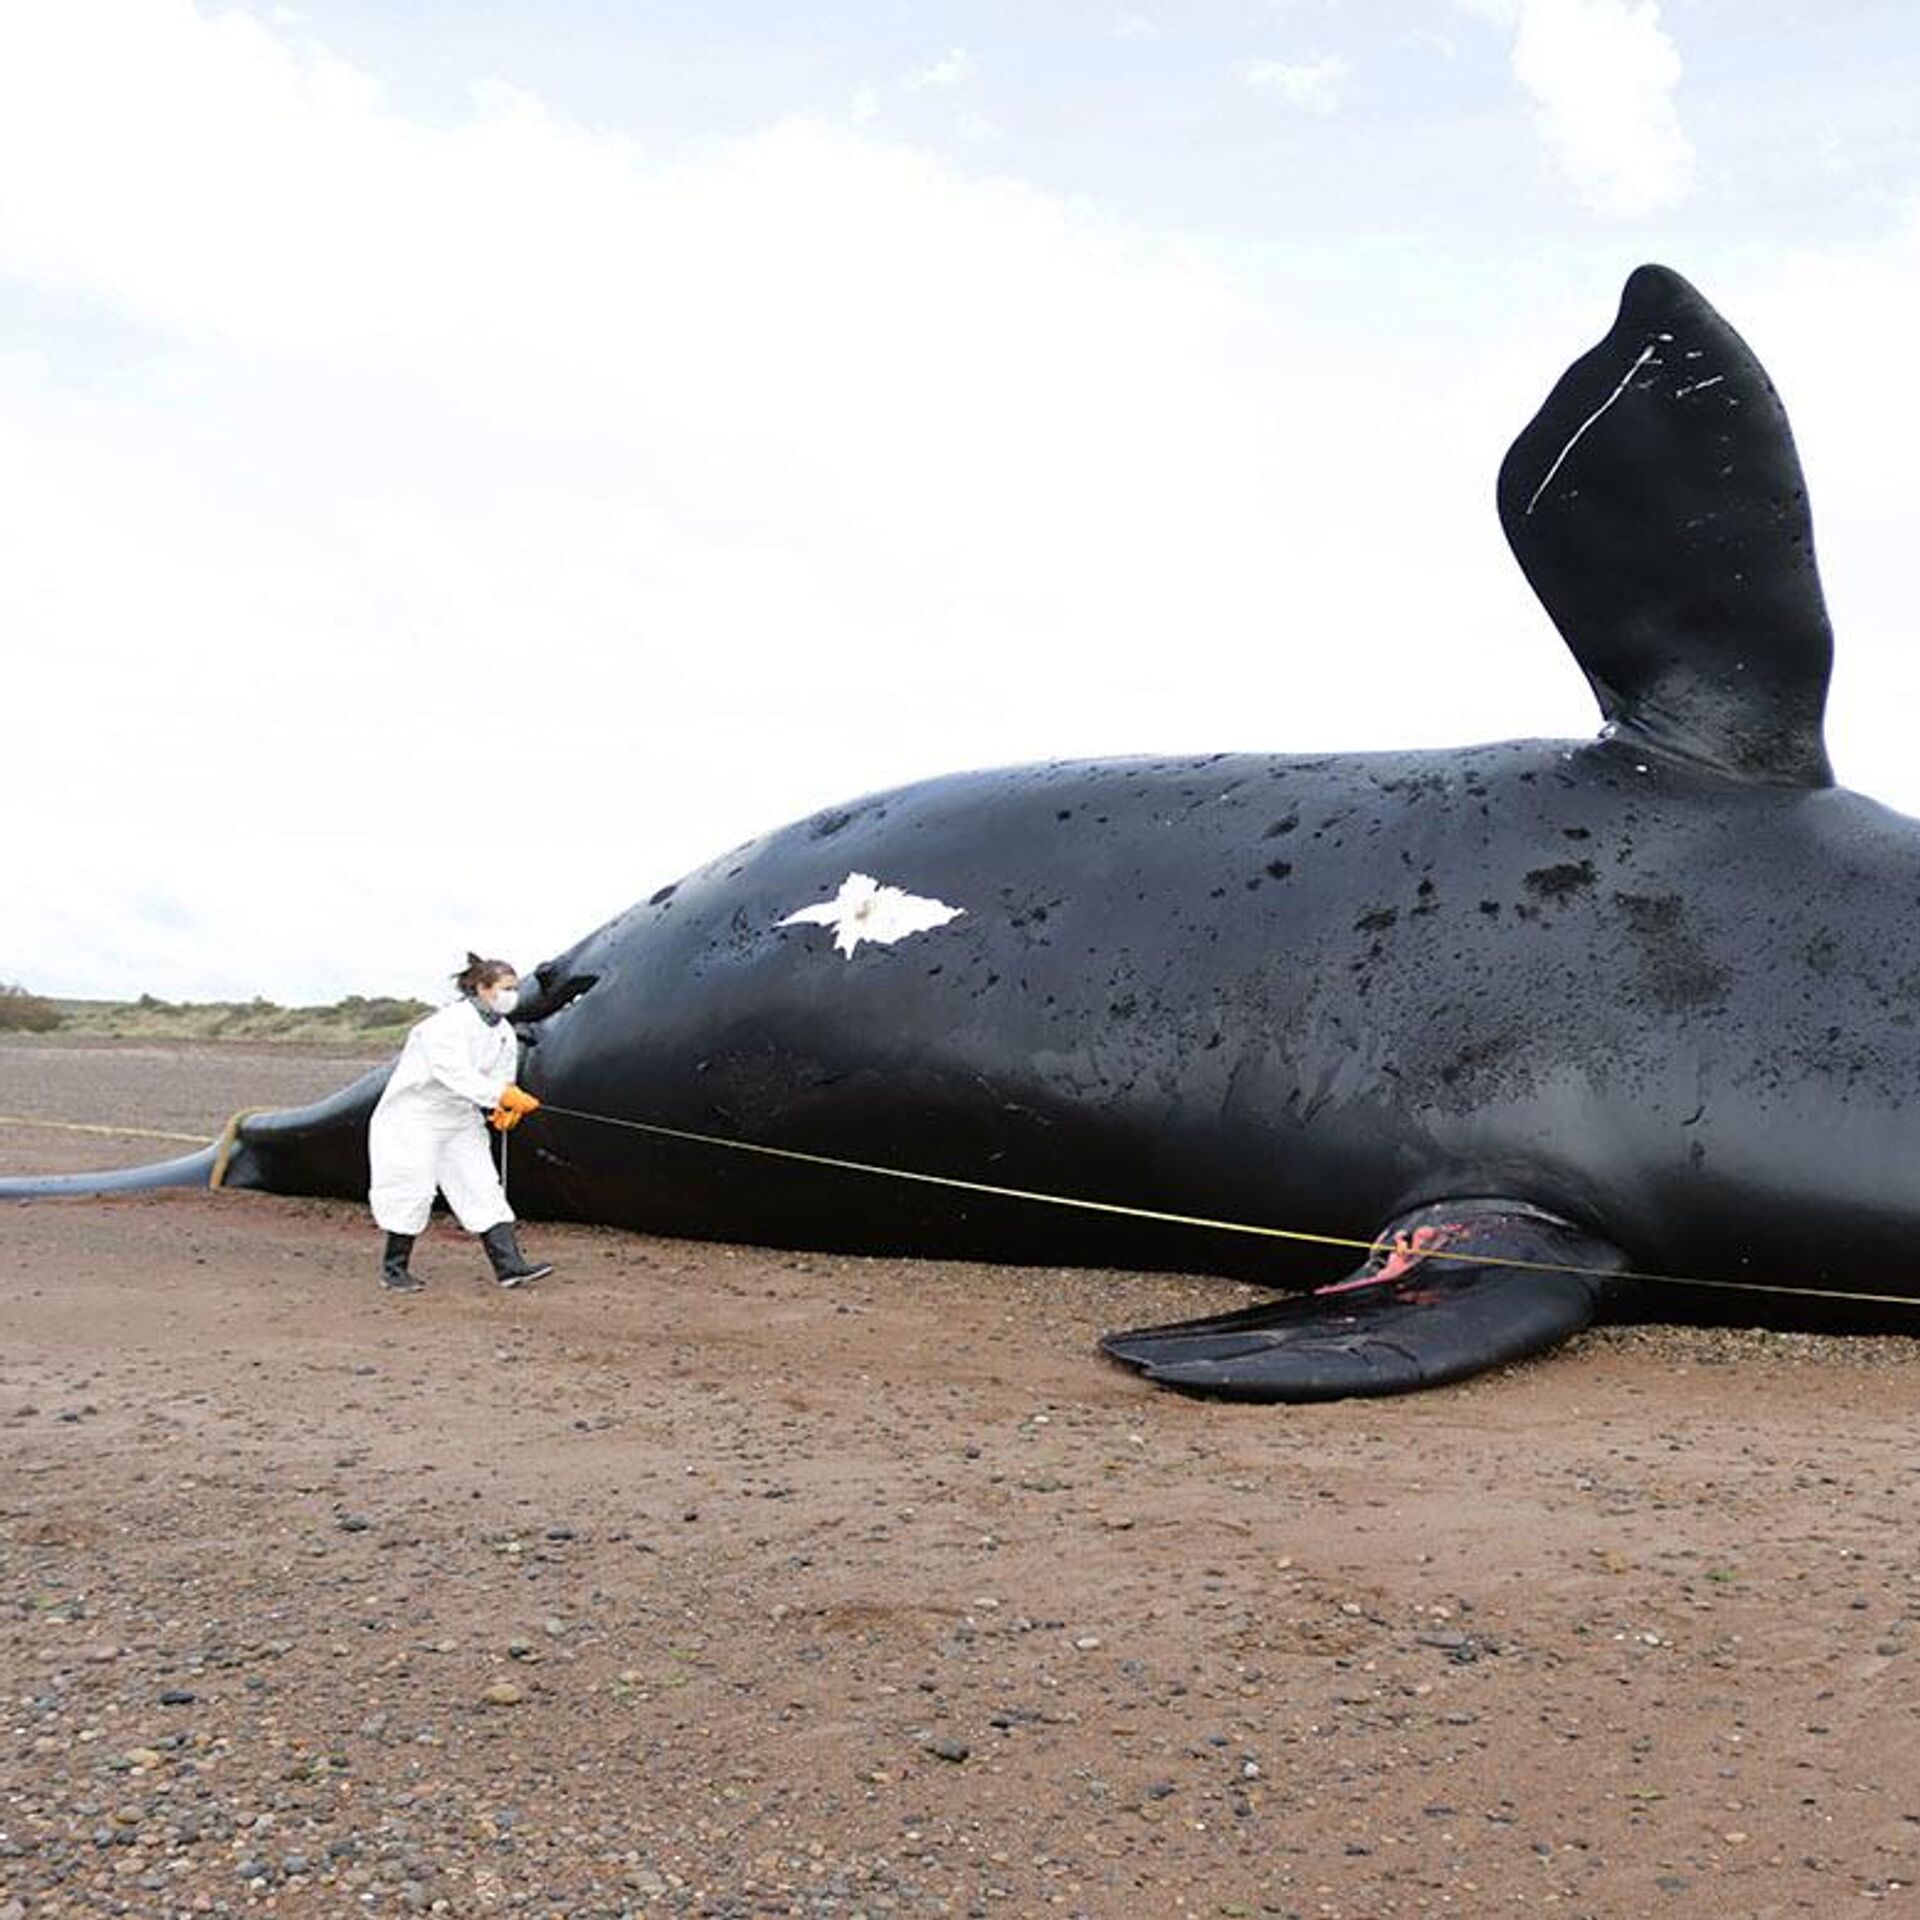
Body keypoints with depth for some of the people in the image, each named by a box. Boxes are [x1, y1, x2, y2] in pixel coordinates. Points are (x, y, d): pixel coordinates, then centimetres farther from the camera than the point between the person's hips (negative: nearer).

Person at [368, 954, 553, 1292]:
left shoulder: (505, 1033, 3)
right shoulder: (448, 1024, -22)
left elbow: (502, 1079, 5)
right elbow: (456, 1075, -31)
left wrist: (506, 1110, -16)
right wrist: (503, 1096, -37)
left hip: (461, 1118, 7)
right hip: (416, 1115, -7)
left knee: (482, 1187, -1)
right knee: (414, 1191, -4)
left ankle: (509, 1264, -5)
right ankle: (393, 1269, 12)